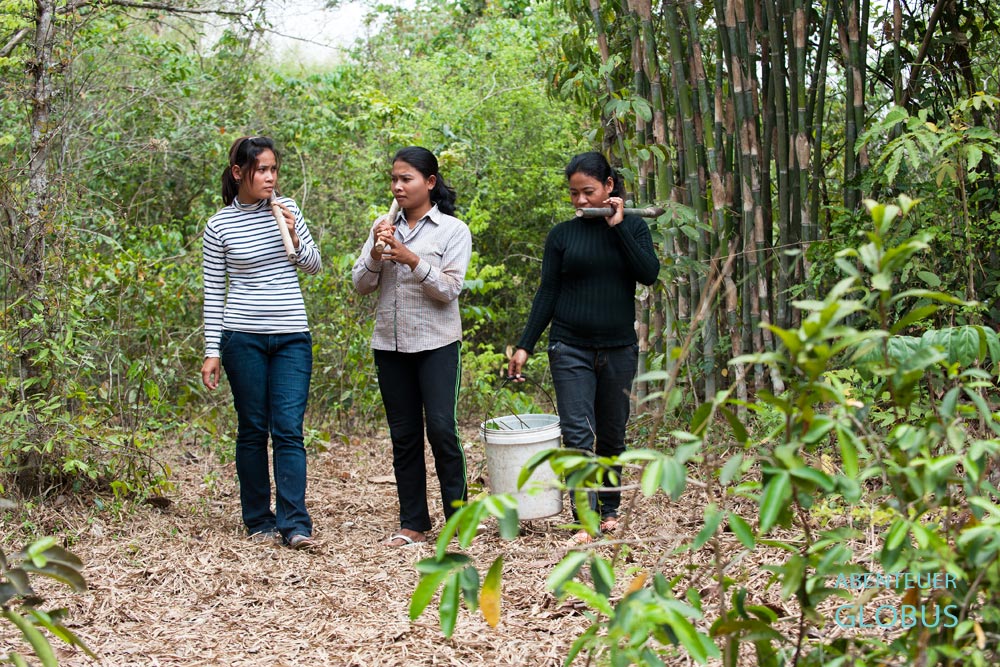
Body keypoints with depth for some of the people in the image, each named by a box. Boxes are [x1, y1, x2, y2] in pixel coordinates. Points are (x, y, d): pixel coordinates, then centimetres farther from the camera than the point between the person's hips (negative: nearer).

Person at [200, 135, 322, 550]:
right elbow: (213, 293, 2)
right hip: (243, 337, -1)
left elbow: (315, 266, 12)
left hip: (291, 337, 1)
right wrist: (212, 351, -1)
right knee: (253, 430, 5)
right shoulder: (219, 226, -1)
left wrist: (295, 238, -7)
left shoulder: (286, 210, 6)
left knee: (289, 430, -6)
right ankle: (259, 521, 15)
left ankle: (294, 525, -8)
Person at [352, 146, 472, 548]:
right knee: (403, 435, 6)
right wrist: (376, 255, -12)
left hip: (436, 342, -4)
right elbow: (361, 285, 6)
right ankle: (413, 524, 13)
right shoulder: (384, 228, 10)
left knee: (441, 427, -12)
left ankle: (458, 515, 3)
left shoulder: (453, 230, -1)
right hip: (390, 344, 4)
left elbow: (449, 289, -9)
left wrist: (413, 260, -20)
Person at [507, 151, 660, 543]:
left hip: (619, 349, 1)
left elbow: (649, 274, -10)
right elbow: (547, 294, 4)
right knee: (578, 434, -11)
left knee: (612, 436, 10)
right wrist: (524, 346, -2)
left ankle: (610, 509, 26)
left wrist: (618, 225, -12)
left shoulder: (632, 227, 5)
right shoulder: (562, 235, 4)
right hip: (570, 348, -1)